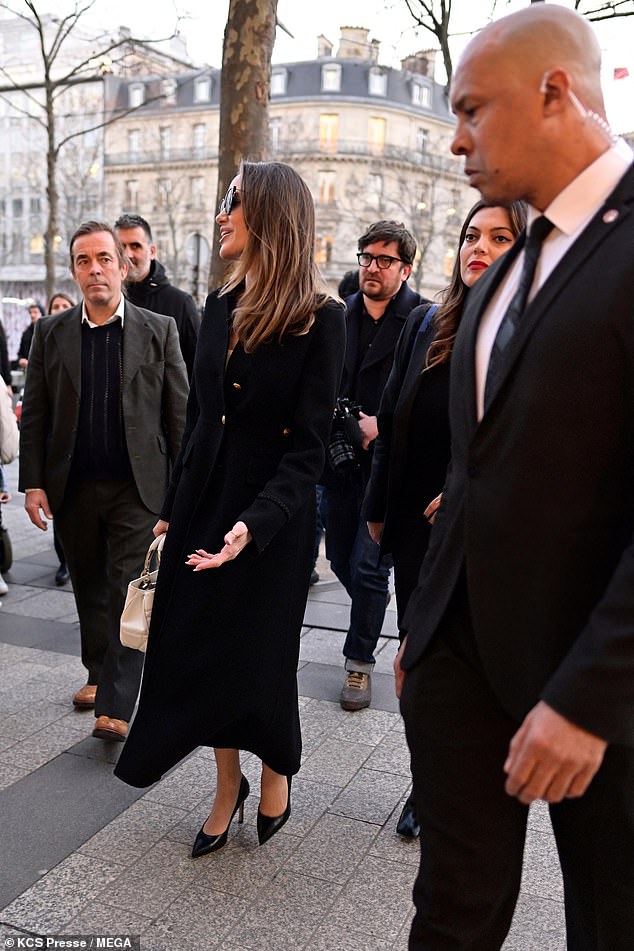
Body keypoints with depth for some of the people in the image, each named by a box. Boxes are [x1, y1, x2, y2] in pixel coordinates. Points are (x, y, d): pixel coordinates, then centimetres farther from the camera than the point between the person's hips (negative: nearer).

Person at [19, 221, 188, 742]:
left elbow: (180, 414, 0)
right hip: (73, 489, 3)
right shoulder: (51, 333, 5)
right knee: (90, 589, 16)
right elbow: (34, 416, 6)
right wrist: (33, 483, -1)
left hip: (137, 487, -3)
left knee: (127, 592, -4)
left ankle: (116, 707, 0)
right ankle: (99, 672, 35)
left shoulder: (159, 330, 0)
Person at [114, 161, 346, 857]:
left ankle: (275, 773, 36)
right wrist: (173, 507, 12)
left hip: (271, 517, -5)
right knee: (200, 650, 10)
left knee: (258, 657, 7)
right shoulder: (221, 307, 7)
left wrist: (255, 523, -27)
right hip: (202, 504, 6)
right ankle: (227, 786, 32)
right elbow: (199, 417, 11)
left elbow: (308, 446, -15)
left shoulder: (319, 319, -11)